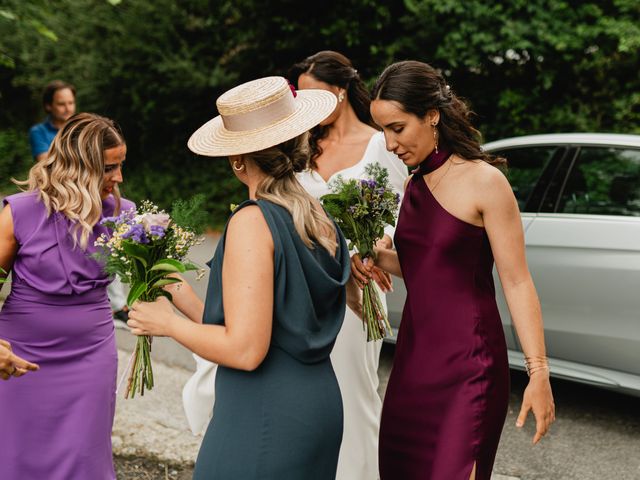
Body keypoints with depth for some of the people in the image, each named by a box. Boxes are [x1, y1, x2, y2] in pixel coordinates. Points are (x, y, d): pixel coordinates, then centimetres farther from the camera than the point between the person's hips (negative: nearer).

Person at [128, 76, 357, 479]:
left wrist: (168, 323, -5)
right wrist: (188, 302, 19)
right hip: (320, 403, 8)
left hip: (266, 414, -8)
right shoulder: (320, 220, 7)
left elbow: (245, 350, -20)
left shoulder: (252, 222, -16)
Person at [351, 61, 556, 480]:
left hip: (468, 362, -7)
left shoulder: (483, 181, -11)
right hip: (414, 356, 7)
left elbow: (517, 281, -12)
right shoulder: (415, 185, 10)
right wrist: (378, 259, 2)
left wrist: (538, 373, -16)